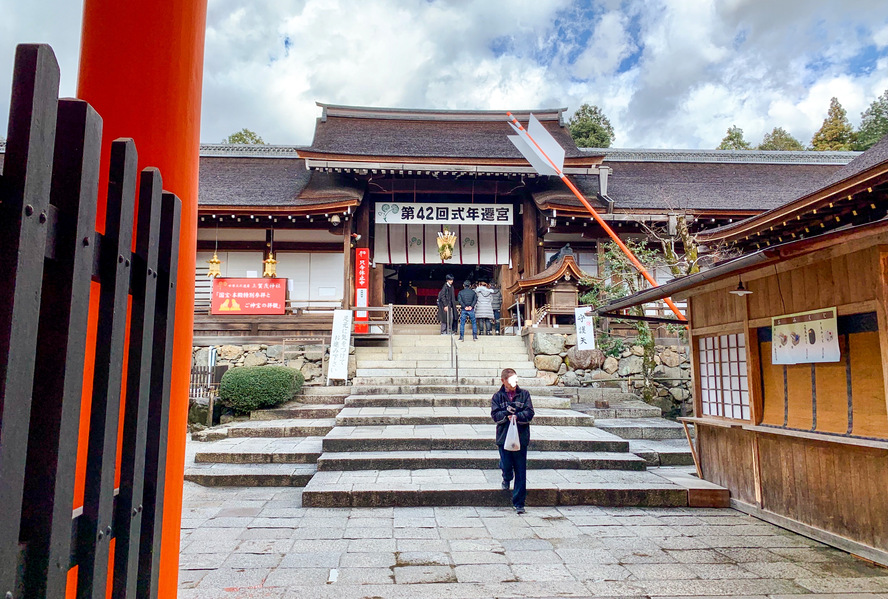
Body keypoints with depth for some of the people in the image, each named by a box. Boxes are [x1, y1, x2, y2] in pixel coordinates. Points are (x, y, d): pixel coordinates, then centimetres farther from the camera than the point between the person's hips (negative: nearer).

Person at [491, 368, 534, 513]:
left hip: (521, 437, 0)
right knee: (506, 466, 5)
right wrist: (507, 413, -20)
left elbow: (530, 413, -4)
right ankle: (506, 479, 43)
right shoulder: (497, 396, 5)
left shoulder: (524, 394, 4)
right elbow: (495, 415, -4)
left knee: (520, 471, 1)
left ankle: (518, 502, 11)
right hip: (504, 437, 0)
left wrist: (517, 416, -19)